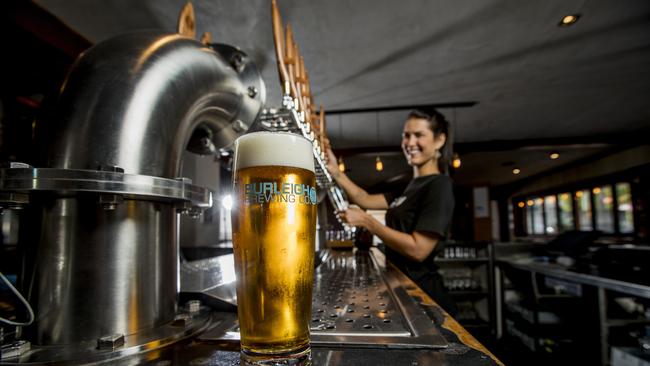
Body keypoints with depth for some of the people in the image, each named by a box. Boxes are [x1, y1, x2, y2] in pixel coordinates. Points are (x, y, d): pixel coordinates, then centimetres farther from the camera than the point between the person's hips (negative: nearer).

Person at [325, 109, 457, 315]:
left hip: (421, 293, -8)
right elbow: (366, 200, 9)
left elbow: (418, 249, -24)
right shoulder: (412, 186, 12)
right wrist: (335, 172, -3)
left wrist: (365, 221, -21)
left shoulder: (439, 186, -16)